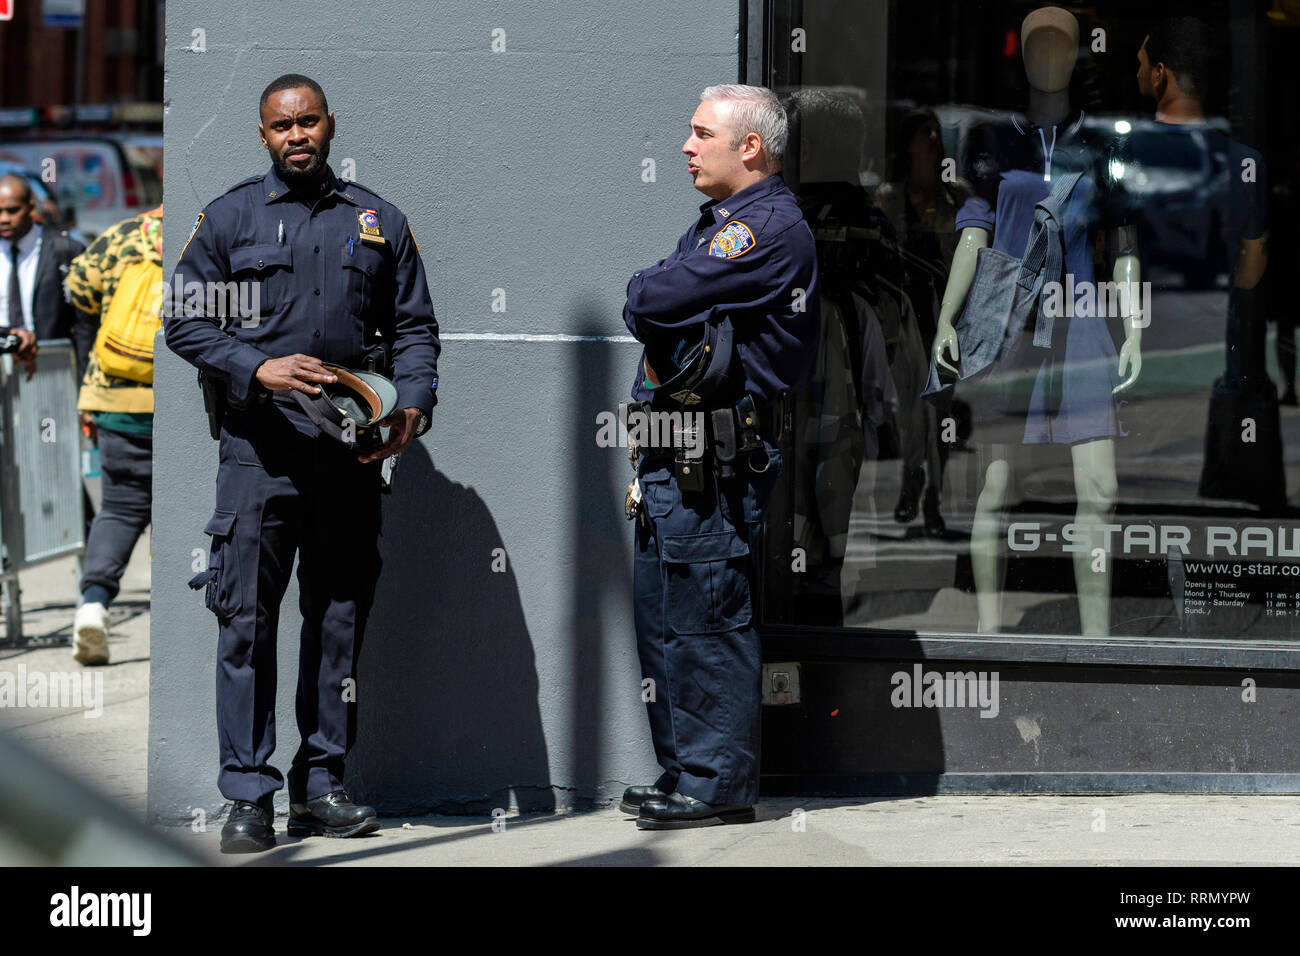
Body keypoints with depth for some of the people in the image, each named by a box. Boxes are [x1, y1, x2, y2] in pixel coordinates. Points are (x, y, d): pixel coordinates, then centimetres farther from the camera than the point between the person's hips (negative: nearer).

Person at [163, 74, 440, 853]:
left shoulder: (377, 221, 13)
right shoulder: (230, 217, 7)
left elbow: (415, 326, 14)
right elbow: (184, 320, 3)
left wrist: (413, 402, -4)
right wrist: (259, 369, -12)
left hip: (351, 447, 3)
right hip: (259, 444, -2)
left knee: (341, 617, 6)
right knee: (247, 617, -7)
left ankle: (322, 783, 14)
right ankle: (249, 795, -5)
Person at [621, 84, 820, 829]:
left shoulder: (769, 227, -12)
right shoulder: (719, 223, 22)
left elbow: (650, 300, -18)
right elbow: (648, 308, 18)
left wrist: (646, 296, 2)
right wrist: (666, 335, 0)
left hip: (714, 458, -10)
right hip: (676, 455, 10)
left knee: (708, 620, -7)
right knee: (663, 618, 13)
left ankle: (718, 785, -3)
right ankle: (684, 773, 20)